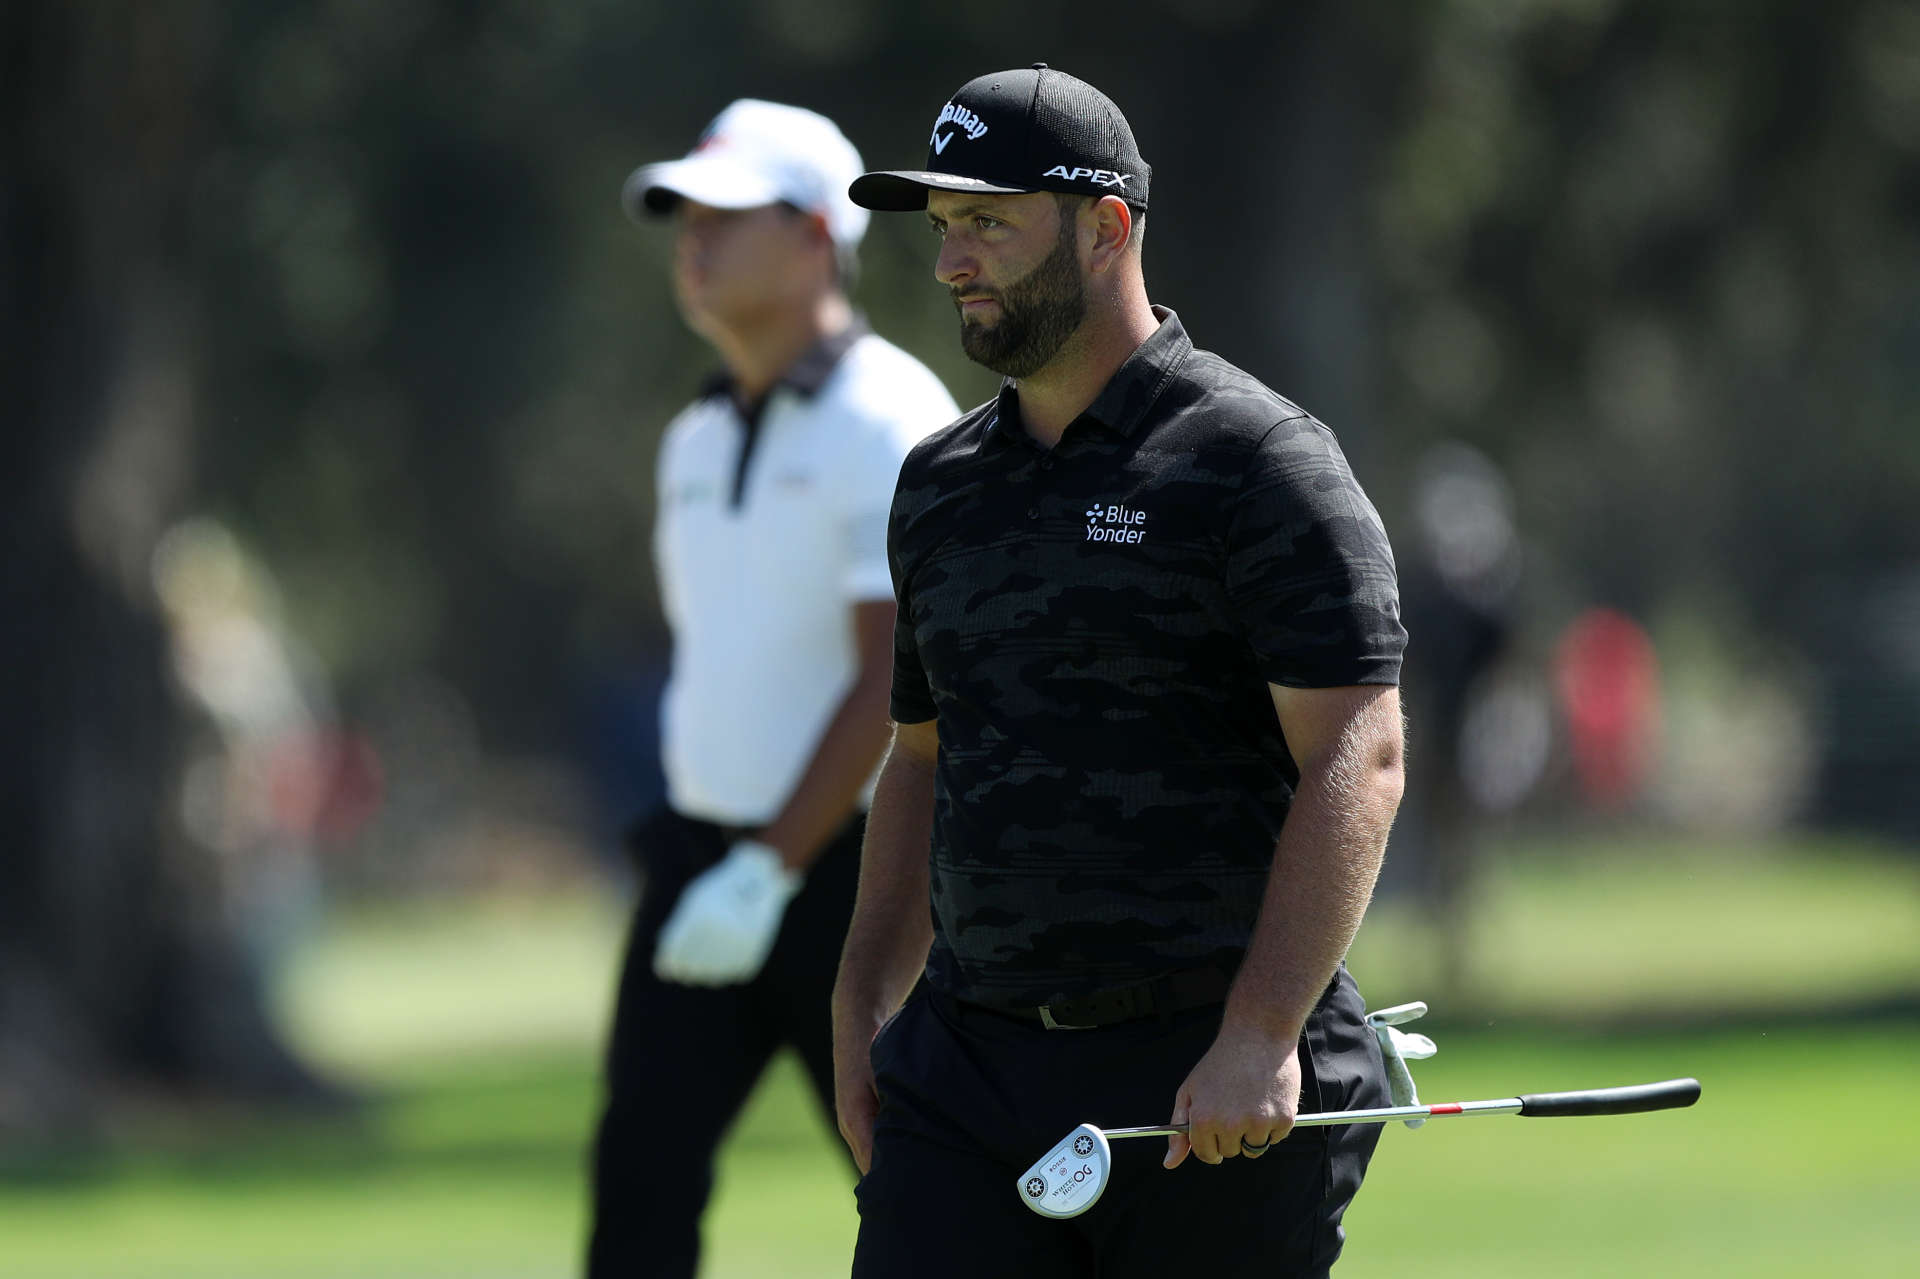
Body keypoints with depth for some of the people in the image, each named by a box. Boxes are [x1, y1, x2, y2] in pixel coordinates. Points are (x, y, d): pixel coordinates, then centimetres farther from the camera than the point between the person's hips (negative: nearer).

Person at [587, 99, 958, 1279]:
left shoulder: (889, 423, -11)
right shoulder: (697, 443, 14)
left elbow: (892, 680, -17)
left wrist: (770, 870, -21)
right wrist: (699, 859, 17)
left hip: (851, 867, -7)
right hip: (704, 869, 7)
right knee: (641, 1173, -4)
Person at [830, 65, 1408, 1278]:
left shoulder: (1259, 462, -7)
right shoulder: (943, 483, 15)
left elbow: (1357, 759, -15)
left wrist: (1261, 1037, -24)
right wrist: (862, 1012, 15)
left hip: (1212, 1089, -6)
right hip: (969, 1059, 6)